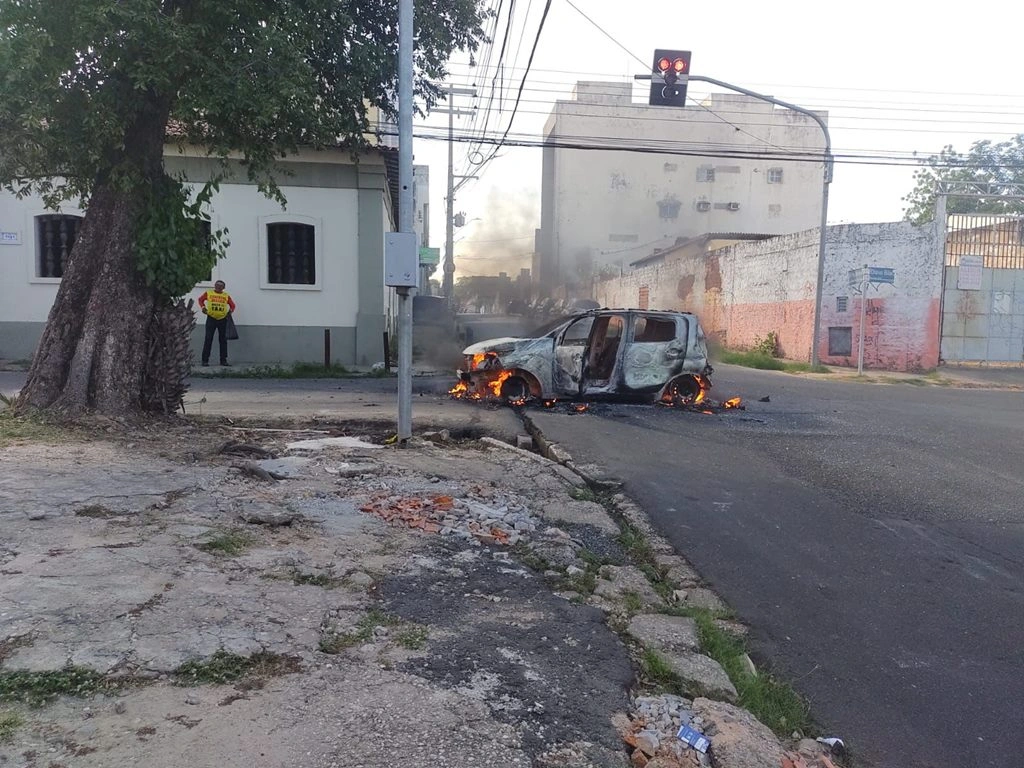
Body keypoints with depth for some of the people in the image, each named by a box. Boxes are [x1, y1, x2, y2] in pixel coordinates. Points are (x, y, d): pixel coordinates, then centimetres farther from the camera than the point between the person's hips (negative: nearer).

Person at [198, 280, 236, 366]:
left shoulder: (226, 295, 5)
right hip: (211, 319, -2)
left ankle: (223, 360, 15)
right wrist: (203, 307, -2)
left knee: (223, 340, 7)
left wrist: (231, 310, -8)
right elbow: (200, 299, 14)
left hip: (223, 319, 2)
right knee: (208, 339, -2)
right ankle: (205, 360, 2)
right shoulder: (208, 293, 3)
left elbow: (232, 305, 11)